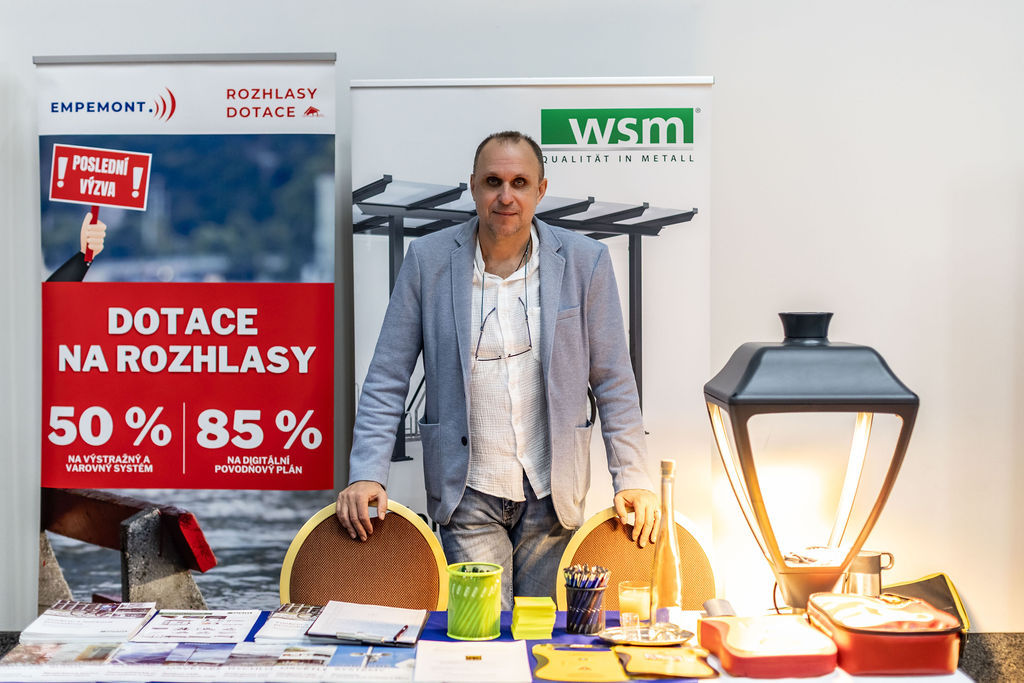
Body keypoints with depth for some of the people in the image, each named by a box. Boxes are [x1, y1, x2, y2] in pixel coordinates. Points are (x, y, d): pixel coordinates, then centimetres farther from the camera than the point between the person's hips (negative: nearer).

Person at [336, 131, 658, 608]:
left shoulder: (584, 261, -1)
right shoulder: (427, 260, -2)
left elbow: (613, 382, 4)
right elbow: (387, 380, 1)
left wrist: (632, 479, -2)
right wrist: (367, 474, -9)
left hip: (552, 496, 1)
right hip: (467, 494, -1)